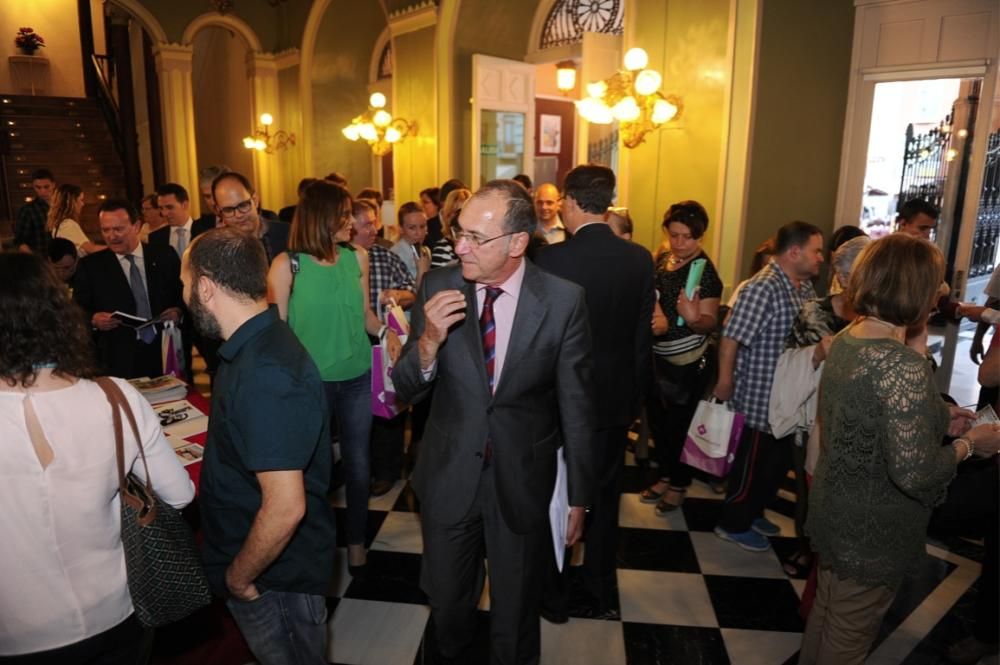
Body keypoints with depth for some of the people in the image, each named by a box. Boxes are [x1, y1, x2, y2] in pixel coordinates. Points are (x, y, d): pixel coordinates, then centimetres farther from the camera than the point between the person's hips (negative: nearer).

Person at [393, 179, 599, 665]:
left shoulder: (563, 301, -16)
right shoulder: (438, 287, -11)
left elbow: (576, 406, -7)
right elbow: (406, 391, -6)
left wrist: (578, 496, 1)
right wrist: (429, 340, -27)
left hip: (523, 481, -2)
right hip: (448, 476, 2)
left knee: (515, 608, 22)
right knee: (447, 601, 24)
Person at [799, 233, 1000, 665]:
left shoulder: (846, 339, -2)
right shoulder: (903, 364, -29)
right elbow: (914, 473, -29)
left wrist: (936, 419, 11)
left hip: (835, 513, 8)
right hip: (873, 532, -8)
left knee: (826, 612, 27)